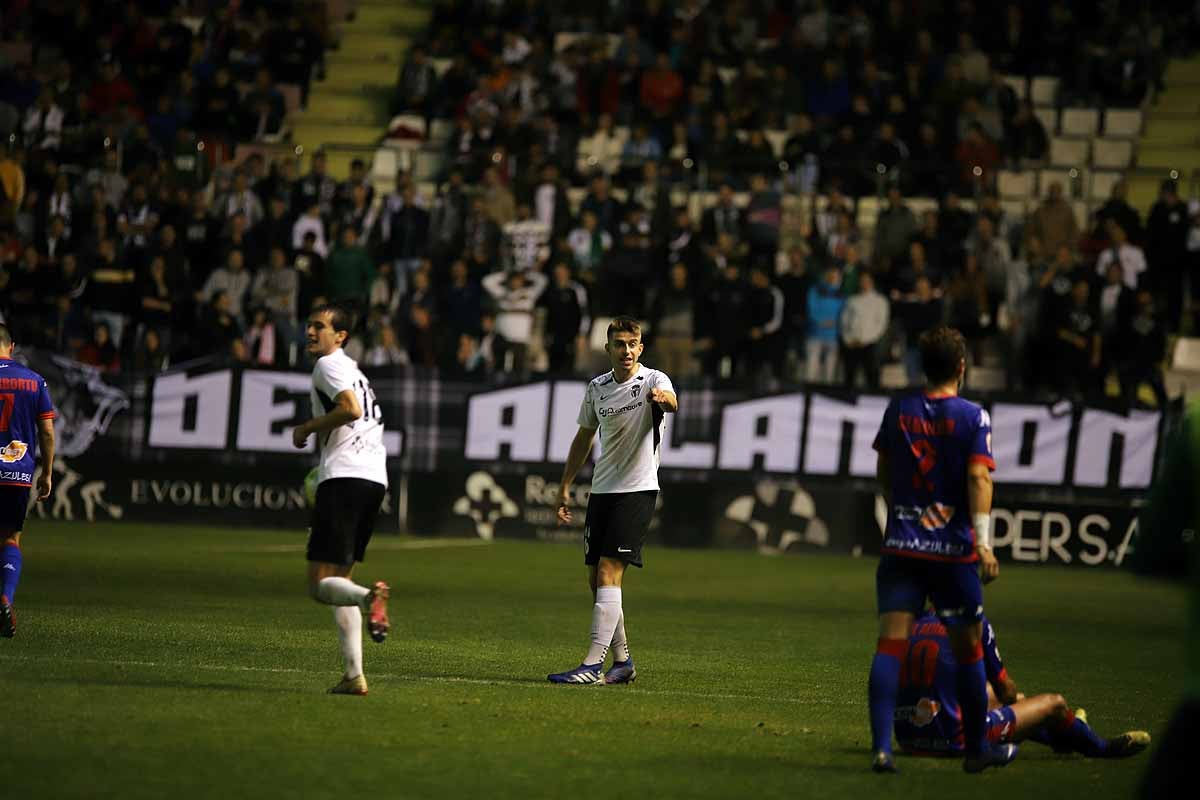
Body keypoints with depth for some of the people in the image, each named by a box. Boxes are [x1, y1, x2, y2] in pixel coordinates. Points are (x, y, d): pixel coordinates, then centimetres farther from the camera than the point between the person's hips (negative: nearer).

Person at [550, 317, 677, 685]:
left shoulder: (653, 380, -8)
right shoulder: (597, 388, 9)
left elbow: (671, 402, -32)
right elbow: (585, 435, 22)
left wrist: (664, 399, -56)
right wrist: (565, 486, 21)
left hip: (637, 490, -6)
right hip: (602, 490, 7)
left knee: (608, 572, -16)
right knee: (595, 579, 7)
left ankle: (594, 664, -19)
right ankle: (622, 660, 20)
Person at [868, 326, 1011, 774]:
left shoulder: (898, 411, 7)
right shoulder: (972, 418, -5)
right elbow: (978, 477, -15)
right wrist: (983, 541, -18)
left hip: (900, 547, 3)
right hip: (953, 550, -2)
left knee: (891, 644, -4)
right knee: (968, 649, 11)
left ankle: (881, 746, -18)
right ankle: (976, 749, 22)